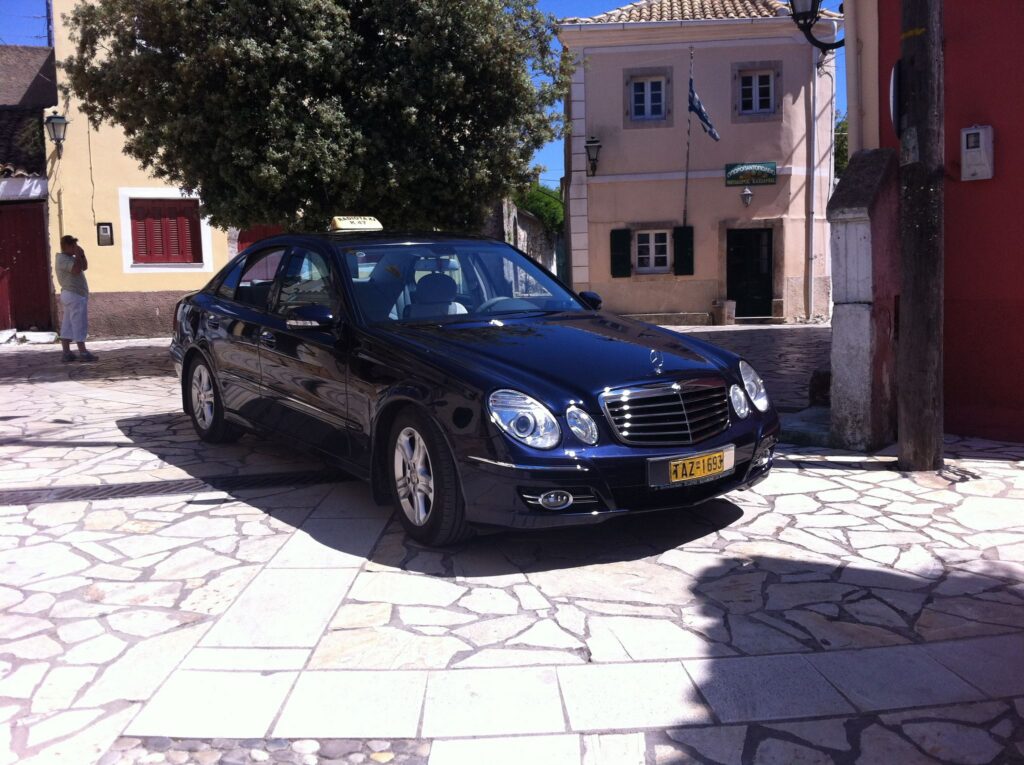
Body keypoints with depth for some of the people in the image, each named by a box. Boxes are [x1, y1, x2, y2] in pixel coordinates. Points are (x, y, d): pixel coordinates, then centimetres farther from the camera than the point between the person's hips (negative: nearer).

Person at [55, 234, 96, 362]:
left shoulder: (70, 258, 17)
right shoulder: (63, 259, -14)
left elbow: (84, 267, 19)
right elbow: (76, 269, -28)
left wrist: (82, 255, 5)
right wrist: (78, 255, -17)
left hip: (71, 295, 10)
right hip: (74, 295, -10)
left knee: (67, 325, 8)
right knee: (79, 325, -7)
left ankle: (67, 353, 9)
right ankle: (83, 352, -5)